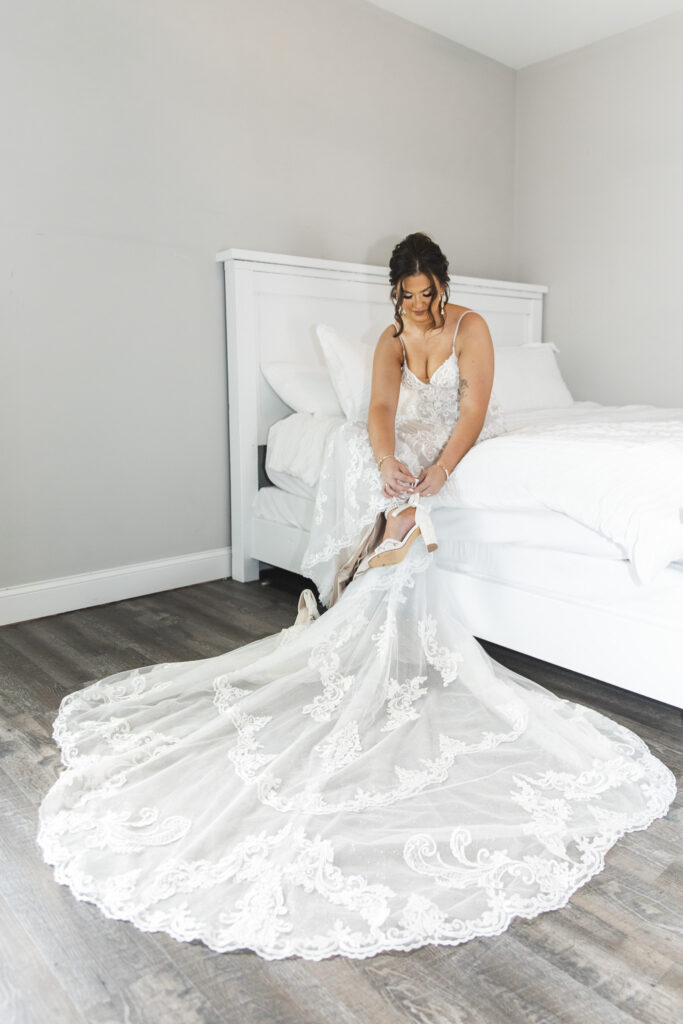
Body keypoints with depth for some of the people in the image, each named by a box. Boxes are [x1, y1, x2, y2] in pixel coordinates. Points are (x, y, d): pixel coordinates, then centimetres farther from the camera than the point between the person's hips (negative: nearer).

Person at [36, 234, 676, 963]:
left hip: (463, 440, -4)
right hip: (407, 443, 4)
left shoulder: (470, 327, -3)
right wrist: (388, 464, -35)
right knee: (354, 443, -26)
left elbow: (472, 407, -15)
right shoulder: (391, 340, 6)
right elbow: (382, 410, -13)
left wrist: (437, 468, -32)